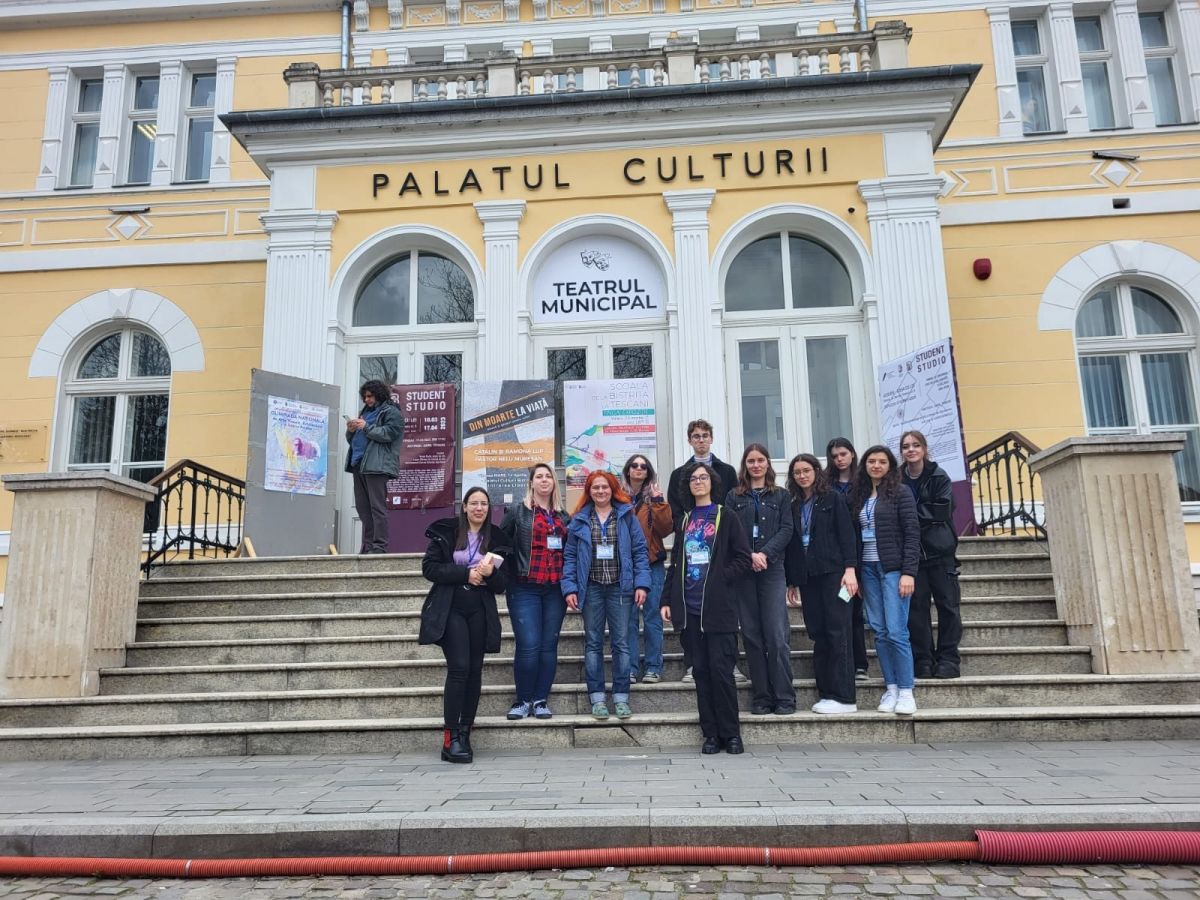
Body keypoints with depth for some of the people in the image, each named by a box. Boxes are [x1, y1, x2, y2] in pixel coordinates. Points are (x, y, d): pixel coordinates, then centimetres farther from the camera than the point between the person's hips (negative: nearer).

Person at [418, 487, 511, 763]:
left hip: (480, 612, 4)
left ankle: (464, 736, 12)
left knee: (475, 671, 3)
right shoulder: (446, 532, 3)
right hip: (450, 609, -3)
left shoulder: (497, 539, 10)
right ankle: (450, 738, -8)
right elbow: (429, 567, -5)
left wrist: (490, 573, -12)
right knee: (459, 668, -14)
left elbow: (502, 585, 10)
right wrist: (466, 573, -13)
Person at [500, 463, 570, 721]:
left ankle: (541, 700, 14)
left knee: (549, 645, 5)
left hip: (555, 589, 4)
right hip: (525, 588, -4)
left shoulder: (562, 515, 14)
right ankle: (523, 700, 8)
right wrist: (509, 568, -6)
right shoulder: (518, 510, 2)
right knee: (528, 646, -8)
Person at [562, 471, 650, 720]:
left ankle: (621, 697, 11)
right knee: (593, 642, 6)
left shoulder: (627, 516, 3)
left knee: (621, 642, 3)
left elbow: (640, 551, 1)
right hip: (591, 588, 1)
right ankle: (597, 698, 13)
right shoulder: (580, 520, 6)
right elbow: (570, 556, 4)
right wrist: (570, 588, -5)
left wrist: (641, 584, -8)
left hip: (620, 588, -1)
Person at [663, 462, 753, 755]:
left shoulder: (726, 518, 4)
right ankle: (711, 734, 12)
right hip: (690, 607, 4)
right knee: (701, 671, 5)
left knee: (721, 670, -5)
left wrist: (721, 579, -10)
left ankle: (731, 733, 7)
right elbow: (675, 562, 16)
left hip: (718, 607, -4)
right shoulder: (684, 521, 16)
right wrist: (668, 599, 11)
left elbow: (744, 558, -2)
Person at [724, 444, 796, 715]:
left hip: (772, 570, -1)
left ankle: (784, 697, -1)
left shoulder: (781, 496, 11)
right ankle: (761, 697, 10)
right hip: (742, 571, 1)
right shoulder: (733, 497, 11)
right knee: (752, 635, 3)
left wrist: (764, 554, -13)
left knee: (777, 634, -8)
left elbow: (786, 530, 1)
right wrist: (749, 556, -14)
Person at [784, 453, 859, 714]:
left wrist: (850, 568, -14)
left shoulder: (833, 499, 3)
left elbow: (847, 534, -3)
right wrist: (792, 582, 12)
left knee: (838, 633, -6)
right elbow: (791, 544, 15)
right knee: (818, 636, 4)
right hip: (807, 577, 5)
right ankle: (826, 694, 9)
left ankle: (844, 697, -4)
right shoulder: (794, 507, 15)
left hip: (833, 573, -4)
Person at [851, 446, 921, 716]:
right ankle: (891, 689, 12)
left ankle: (906, 692, 1)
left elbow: (912, 533, -7)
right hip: (868, 569, 5)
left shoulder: (900, 492, -2)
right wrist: (855, 574, 8)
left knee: (896, 632, -8)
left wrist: (908, 572, -14)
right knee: (880, 632, 5)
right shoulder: (859, 496, 13)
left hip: (893, 568, -5)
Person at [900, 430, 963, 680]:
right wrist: (926, 513, -13)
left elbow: (942, 511, -10)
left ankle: (948, 659, 13)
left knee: (947, 604, 3)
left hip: (940, 550, -1)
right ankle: (923, 660, 11)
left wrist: (911, 512, -14)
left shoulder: (939, 477, 0)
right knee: (916, 606, 3)